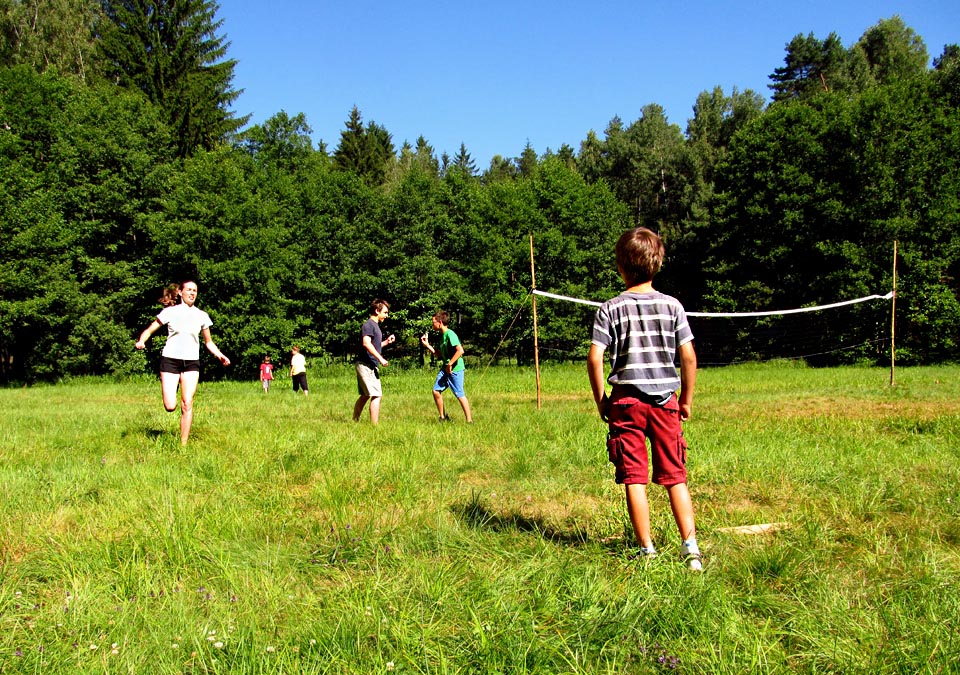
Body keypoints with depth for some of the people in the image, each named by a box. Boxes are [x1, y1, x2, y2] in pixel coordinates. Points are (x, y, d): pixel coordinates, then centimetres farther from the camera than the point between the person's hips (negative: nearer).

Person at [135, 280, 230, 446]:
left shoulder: (202, 316, 11)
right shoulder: (170, 312, 3)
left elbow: (208, 342, 19)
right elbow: (149, 330, 5)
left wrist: (220, 355, 2)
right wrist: (141, 341, -17)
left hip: (192, 362, 2)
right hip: (170, 359, -2)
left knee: (187, 404, -9)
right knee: (170, 407, -10)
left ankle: (184, 444, 0)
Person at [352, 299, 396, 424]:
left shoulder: (375, 325, 20)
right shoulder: (369, 324, -11)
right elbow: (366, 343, -26)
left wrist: (387, 342, 14)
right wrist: (380, 359, -28)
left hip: (370, 366, 10)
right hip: (367, 365, -10)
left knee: (365, 395, 15)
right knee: (376, 395, -10)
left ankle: (354, 421, 22)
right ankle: (375, 425, -10)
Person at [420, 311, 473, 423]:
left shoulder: (450, 334, -15)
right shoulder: (442, 336, 13)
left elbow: (460, 350, -24)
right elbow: (439, 354, 19)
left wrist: (450, 364, -22)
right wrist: (427, 345, 13)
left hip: (455, 369, -9)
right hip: (445, 368, 9)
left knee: (459, 394, -5)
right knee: (436, 391, 3)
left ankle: (469, 420, 1)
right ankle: (443, 417, 15)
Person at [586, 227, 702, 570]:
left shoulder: (611, 308, -3)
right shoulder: (672, 305, 1)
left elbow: (594, 358, -9)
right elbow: (689, 356, -1)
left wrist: (601, 400, 2)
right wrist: (686, 400, 10)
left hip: (626, 400, -1)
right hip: (665, 399, 2)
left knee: (634, 478, 4)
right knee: (675, 477, 8)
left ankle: (647, 549, 6)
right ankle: (690, 545, 0)